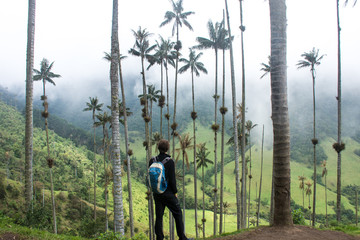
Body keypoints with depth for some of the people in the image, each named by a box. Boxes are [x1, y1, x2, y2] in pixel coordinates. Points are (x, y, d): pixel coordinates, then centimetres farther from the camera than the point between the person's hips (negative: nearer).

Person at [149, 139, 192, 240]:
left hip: (157, 193, 4)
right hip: (168, 193, -4)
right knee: (178, 214, 10)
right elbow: (172, 179, -14)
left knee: (159, 216, 11)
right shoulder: (170, 161, -15)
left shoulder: (152, 161, -2)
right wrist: (175, 192, -2)